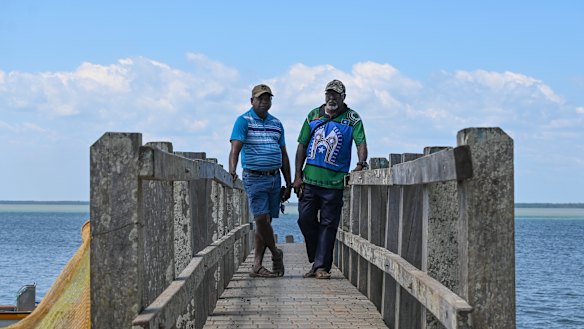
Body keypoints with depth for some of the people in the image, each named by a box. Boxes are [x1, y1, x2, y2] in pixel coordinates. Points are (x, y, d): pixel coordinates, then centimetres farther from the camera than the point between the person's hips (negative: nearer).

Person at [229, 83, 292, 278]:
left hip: (274, 178, 5)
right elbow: (235, 148, -14)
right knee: (261, 219, -13)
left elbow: (284, 156, 19)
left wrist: (288, 184, 16)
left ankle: (257, 266, 7)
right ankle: (276, 254, 9)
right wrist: (232, 170, -32)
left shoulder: (276, 124, 15)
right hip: (254, 178, -5)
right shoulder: (244, 121, -2)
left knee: (265, 222, 4)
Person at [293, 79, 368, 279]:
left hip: (334, 181, -3)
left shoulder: (352, 119, 2)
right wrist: (297, 176, 5)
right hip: (310, 178, 3)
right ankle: (315, 260, 16)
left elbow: (361, 142, -9)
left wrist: (361, 163, -30)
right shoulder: (314, 115, 11)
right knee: (305, 219, 0)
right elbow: (302, 146, 12)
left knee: (328, 224, -2)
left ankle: (321, 266, 1)